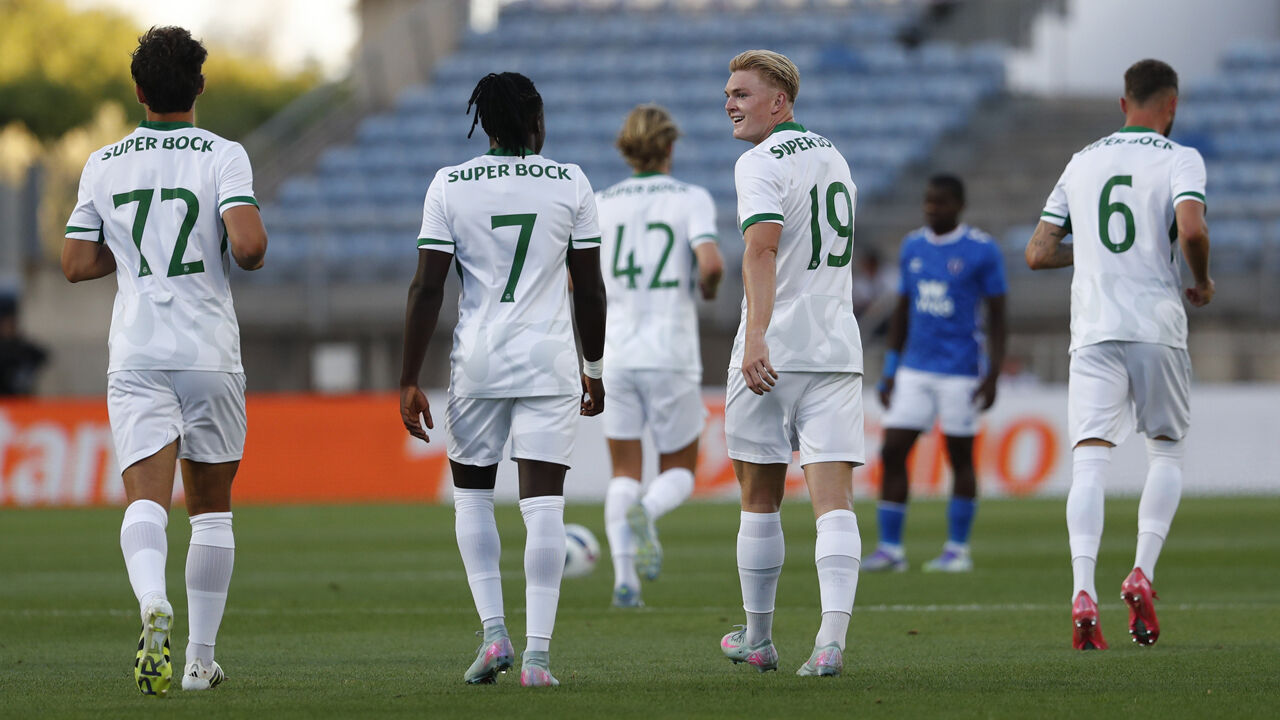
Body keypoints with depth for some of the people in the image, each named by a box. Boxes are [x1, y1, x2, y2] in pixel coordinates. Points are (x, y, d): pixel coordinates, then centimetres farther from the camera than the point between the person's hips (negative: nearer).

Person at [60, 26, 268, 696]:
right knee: (211, 508, 13)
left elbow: (75, 264, 9)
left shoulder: (104, 164, 6)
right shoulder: (223, 156, -3)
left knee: (146, 500, -10)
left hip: (136, 357, 1)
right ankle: (200, 658, 16)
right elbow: (249, 245, -16)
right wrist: (243, 258, 7)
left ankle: (153, 602, -40)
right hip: (210, 352, -1)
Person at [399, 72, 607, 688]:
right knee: (542, 504, -1)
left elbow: (427, 289, -4)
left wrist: (409, 381, 0)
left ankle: (493, 632, 5)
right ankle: (537, 654, -7)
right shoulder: (570, 184, 2)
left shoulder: (449, 186, -1)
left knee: (472, 491, 18)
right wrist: (594, 368, 19)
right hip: (549, 360, 0)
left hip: (477, 361, 0)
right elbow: (589, 289, 7)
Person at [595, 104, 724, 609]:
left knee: (624, 473, 10)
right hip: (672, 354, -2)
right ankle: (647, 512, -23)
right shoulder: (691, 199, -3)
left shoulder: (601, 205, 5)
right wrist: (708, 288, 5)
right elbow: (710, 264, -18)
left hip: (615, 354, 2)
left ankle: (624, 576, -7)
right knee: (679, 471, 11)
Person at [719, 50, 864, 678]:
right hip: (838, 350, 6)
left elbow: (762, 247, -24)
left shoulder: (762, 162, -8)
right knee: (833, 498, -5)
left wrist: (756, 336, -33)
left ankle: (758, 639, 21)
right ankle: (832, 636, -22)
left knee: (760, 499, 10)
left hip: (774, 350, -5)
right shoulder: (832, 157, 18)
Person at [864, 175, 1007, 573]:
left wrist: (992, 375, -11)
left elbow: (997, 315, -4)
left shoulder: (981, 250, -5)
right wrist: (890, 371, 13)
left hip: (960, 372, -5)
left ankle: (957, 550, 9)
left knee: (960, 457, 2)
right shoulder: (912, 246, 11)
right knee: (893, 452, -2)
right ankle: (890, 548, 3)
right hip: (914, 371, 5)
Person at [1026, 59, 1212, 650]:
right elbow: (1191, 229, -17)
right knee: (1166, 451, 15)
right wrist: (1202, 281, 2)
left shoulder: (1082, 162, 14)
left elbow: (1037, 252, 13)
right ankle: (1142, 574, -2)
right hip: (1157, 326, -2)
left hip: (1093, 329, 2)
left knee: (1089, 460, -6)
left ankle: (1083, 591, -23)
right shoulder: (1179, 159, 1)